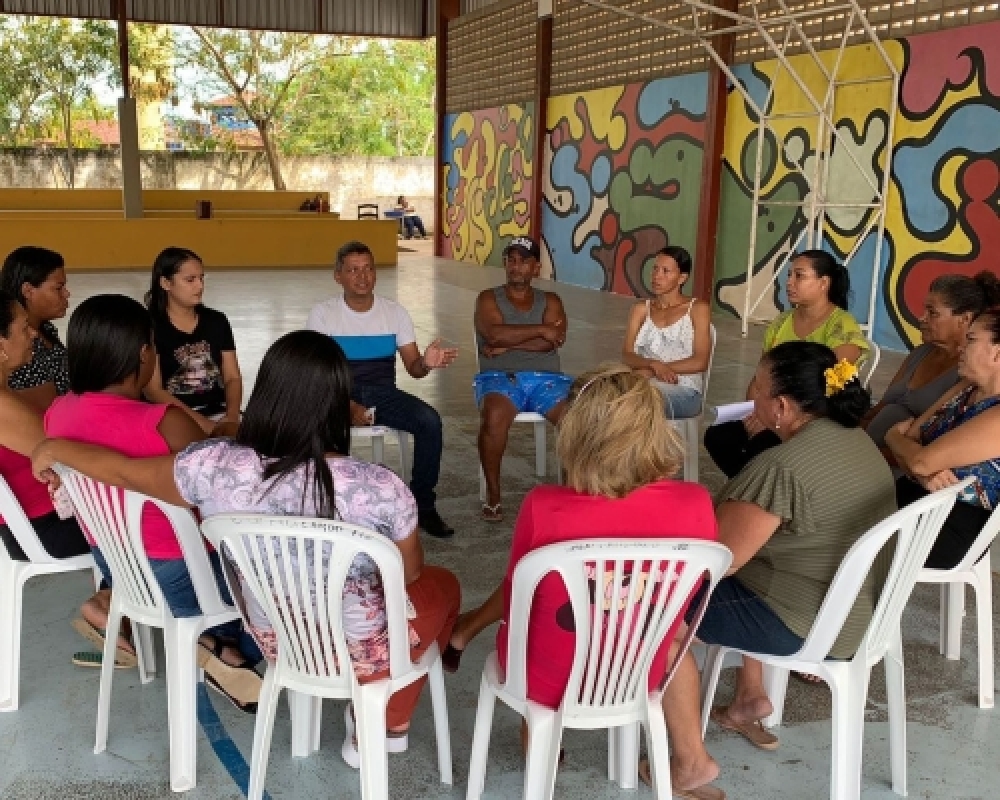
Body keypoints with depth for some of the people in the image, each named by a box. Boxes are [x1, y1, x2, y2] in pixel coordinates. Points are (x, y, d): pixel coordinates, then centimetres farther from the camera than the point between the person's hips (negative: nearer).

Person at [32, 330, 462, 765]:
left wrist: (52, 448, 17)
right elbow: (410, 573, -10)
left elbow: (123, 470, -3)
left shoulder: (217, 467, -23)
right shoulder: (380, 489, -30)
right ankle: (389, 725, 38)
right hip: (362, 655, -4)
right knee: (442, 584, 28)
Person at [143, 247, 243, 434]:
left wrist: (232, 415, -10)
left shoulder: (217, 321, 13)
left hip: (218, 415, 4)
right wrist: (202, 423, -17)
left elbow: (233, 378, 11)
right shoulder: (151, 327, -1)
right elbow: (153, 391, -7)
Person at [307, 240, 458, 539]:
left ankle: (423, 506, -12)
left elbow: (412, 367, 4)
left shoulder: (395, 312, 6)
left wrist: (426, 363, -23)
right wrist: (348, 407, -22)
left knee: (430, 420, -26)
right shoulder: (322, 314, -1)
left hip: (383, 392, 2)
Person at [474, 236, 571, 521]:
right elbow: (494, 334, -8)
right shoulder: (489, 298, 12)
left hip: (546, 379, 2)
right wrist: (540, 330, -5)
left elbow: (550, 342, -2)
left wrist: (507, 344, -7)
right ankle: (493, 495, -21)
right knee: (495, 416, -36)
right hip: (500, 377, -2)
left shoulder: (550, 301, 17)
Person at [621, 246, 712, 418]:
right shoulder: (641, 309, 21)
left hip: (684, 390, -3)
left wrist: (651, 372, -10)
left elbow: (700, 362, -1)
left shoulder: (697, 309, 11)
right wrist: (653, 365, -15)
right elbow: (627, 356, 8)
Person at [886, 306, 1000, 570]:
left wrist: (894, 437, -2)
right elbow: (909, 439, 5)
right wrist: (924, 475, -17)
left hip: (950, 529, -8)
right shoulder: (967, 389, 8)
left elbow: (921, 461, -24)